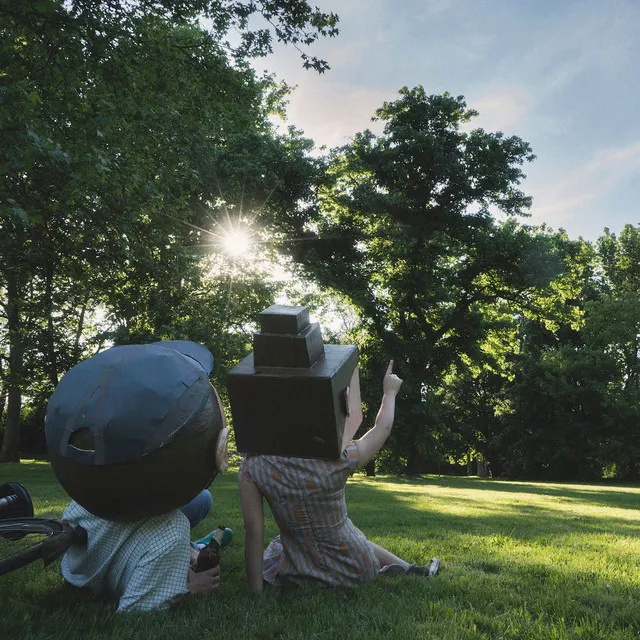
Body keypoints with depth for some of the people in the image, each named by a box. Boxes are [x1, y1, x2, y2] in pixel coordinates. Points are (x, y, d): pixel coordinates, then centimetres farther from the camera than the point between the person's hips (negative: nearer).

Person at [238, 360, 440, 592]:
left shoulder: (253, 466, -21)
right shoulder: (337, 459, -21)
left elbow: (253, 533, -17)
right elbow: (381, 429, -1)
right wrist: (390, 392, 18)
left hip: (298, 575, -2)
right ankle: (408, 569, 28)